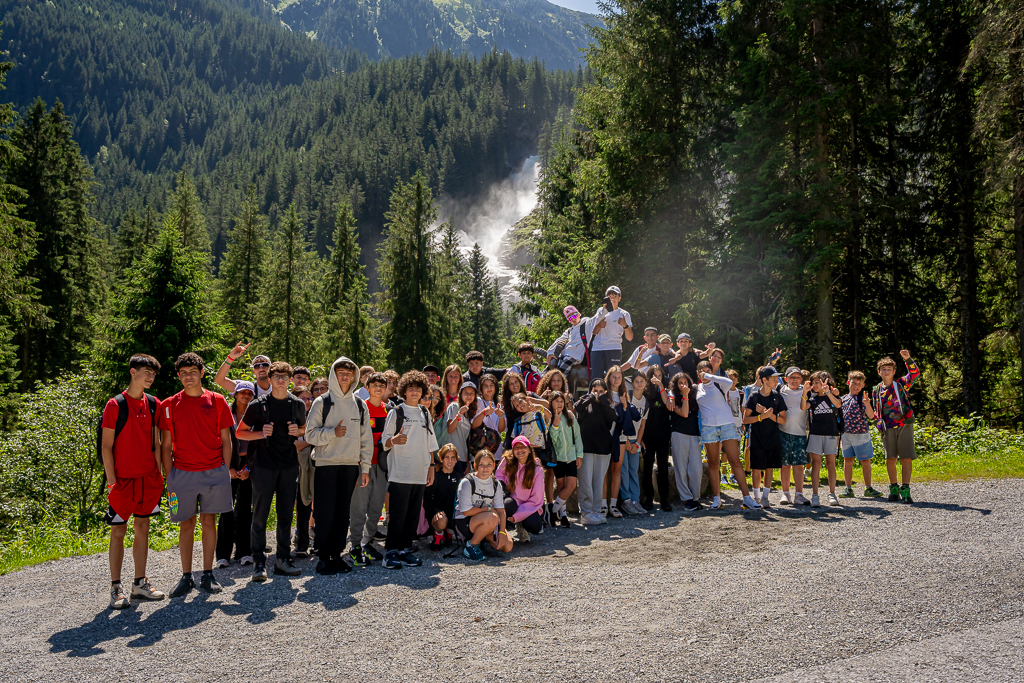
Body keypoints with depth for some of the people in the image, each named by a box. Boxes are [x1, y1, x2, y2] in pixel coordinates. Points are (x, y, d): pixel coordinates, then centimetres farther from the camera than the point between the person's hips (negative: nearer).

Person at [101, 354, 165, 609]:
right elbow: (106, 446, -7)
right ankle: (116, 588, 11)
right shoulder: (115, 405, -7)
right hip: (123, 479, -5)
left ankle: (140, 584, 19)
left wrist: (159, 474, 8)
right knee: (118, 531, 1)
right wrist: (112, 480, -11)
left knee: (142, 528, 11)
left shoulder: (154, 404, 8)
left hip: (149, 478, 5)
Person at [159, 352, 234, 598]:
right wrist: (170, 477, 0)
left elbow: (226, 440, 6)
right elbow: (166, 445, 5)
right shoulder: (170, 405, 3)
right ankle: (186, 577, 15)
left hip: (214, 472, 0)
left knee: (209, 521, 6)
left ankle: (208, 575, 15)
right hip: (182, 473, 0)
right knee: (186, 524, 6)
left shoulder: (217, 401, 3)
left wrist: (226, 470, 1)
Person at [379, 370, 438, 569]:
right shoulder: (396, 412, 0)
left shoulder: (425, 414, 15)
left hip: (420, 474, 5)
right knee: (397, 515, -6)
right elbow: (384, 441, -2)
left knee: (413, 515, 7)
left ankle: (405, 549, 17)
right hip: (400, 473, -5)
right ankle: (391, 552, 2)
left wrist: (431, 466, 15)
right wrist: (394, 440, -23)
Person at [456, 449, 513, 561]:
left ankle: (482, 538, 13)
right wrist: (488, 508, -13)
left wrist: (502, 532, -15)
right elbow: (466, 511, -19)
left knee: (507, 546, -13)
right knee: (491, 518, -36)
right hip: (464, 522, -6)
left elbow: (501, 510, -2)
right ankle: (471, 546, -15)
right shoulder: (467, 482, -15)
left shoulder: (496, 484, 2)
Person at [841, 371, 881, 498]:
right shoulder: (844, 399, 8)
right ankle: (848, 489, 11)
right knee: (847, 461, 6)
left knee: (865, 462, 4)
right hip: (846, 434, 3)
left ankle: (868, 489, 14)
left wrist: (867, 404, -33)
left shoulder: (863, 398, -4)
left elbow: (871, 416, -16)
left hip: (861, 434, -3)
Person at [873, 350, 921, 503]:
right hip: (888, 429, 2)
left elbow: (915, 374, -12)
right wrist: (879, 426, 6)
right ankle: (893, 489, 14)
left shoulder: (901, 384, 4)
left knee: (906, 458, -6)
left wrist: (908, 359, -25)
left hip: (904, 426, -2)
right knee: (890, 458, 4)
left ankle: (905, 489, -4)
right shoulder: (876, 390, 11)